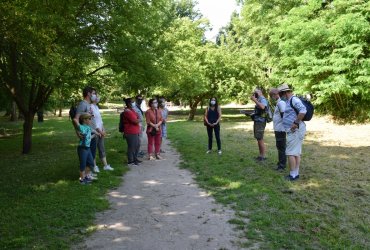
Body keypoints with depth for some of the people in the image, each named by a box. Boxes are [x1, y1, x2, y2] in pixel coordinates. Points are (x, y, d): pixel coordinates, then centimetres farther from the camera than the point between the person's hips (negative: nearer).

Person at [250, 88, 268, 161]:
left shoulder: (263, 99, -10)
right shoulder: (259, 100, 17)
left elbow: (262, 107, -32)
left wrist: (255, 100, -28)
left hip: (260, 122, -9)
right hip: (256, 121, 9)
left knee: (260, 139, -8)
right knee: (258, 139, 12)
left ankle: (263, 156, -2)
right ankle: (261, 155, 19)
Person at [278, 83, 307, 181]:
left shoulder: (294, 99, -14)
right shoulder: (289, 101, 17)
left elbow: (303, 110, -29)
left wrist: (296, 123, -25)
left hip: (295, 130, -10)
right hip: (295, 131, 10)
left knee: (290, 153, -6)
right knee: (297, 153, 13)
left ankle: (293, 175, -1)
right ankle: (296, 173, 20)